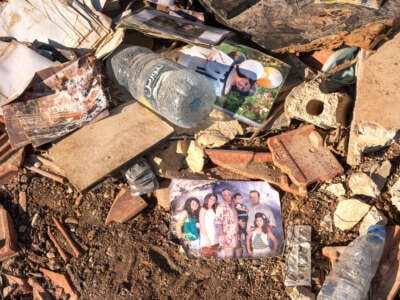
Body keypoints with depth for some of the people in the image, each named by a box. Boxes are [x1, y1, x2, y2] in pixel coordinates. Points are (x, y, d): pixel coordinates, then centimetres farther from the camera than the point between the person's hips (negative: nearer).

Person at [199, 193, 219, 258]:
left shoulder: (213, 210, 15)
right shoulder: (203, 210, -3)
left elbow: (215, 225, 13)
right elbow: (202, 225, -8)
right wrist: (207, 239, -15)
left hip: (214, 239, 6)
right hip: (206, 238, -6)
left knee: (214, 257, 5)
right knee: (207, 258, -8)